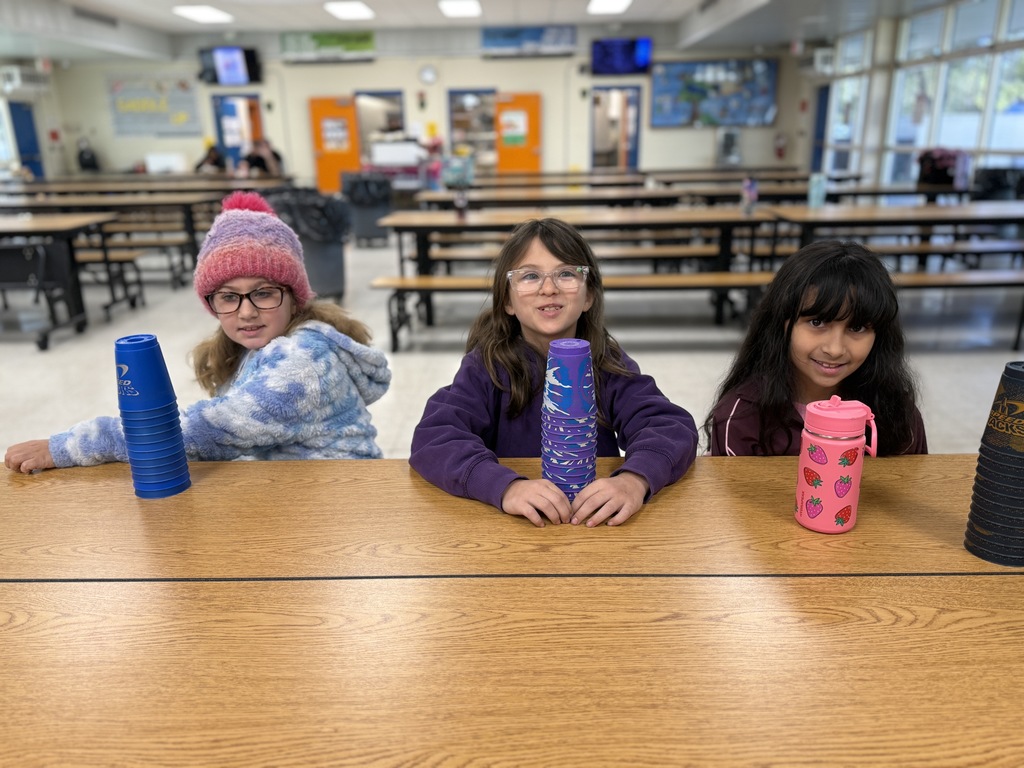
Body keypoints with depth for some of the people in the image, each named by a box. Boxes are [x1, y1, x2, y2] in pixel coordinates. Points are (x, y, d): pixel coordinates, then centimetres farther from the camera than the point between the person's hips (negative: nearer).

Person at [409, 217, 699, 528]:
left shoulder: (608, 363, -1)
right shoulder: (487, 364, -6)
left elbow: (673, 425, -12)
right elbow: (433, 437, -18)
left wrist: (635, 478, -32)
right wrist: (506, 486, -35)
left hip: (597, 523, 2)